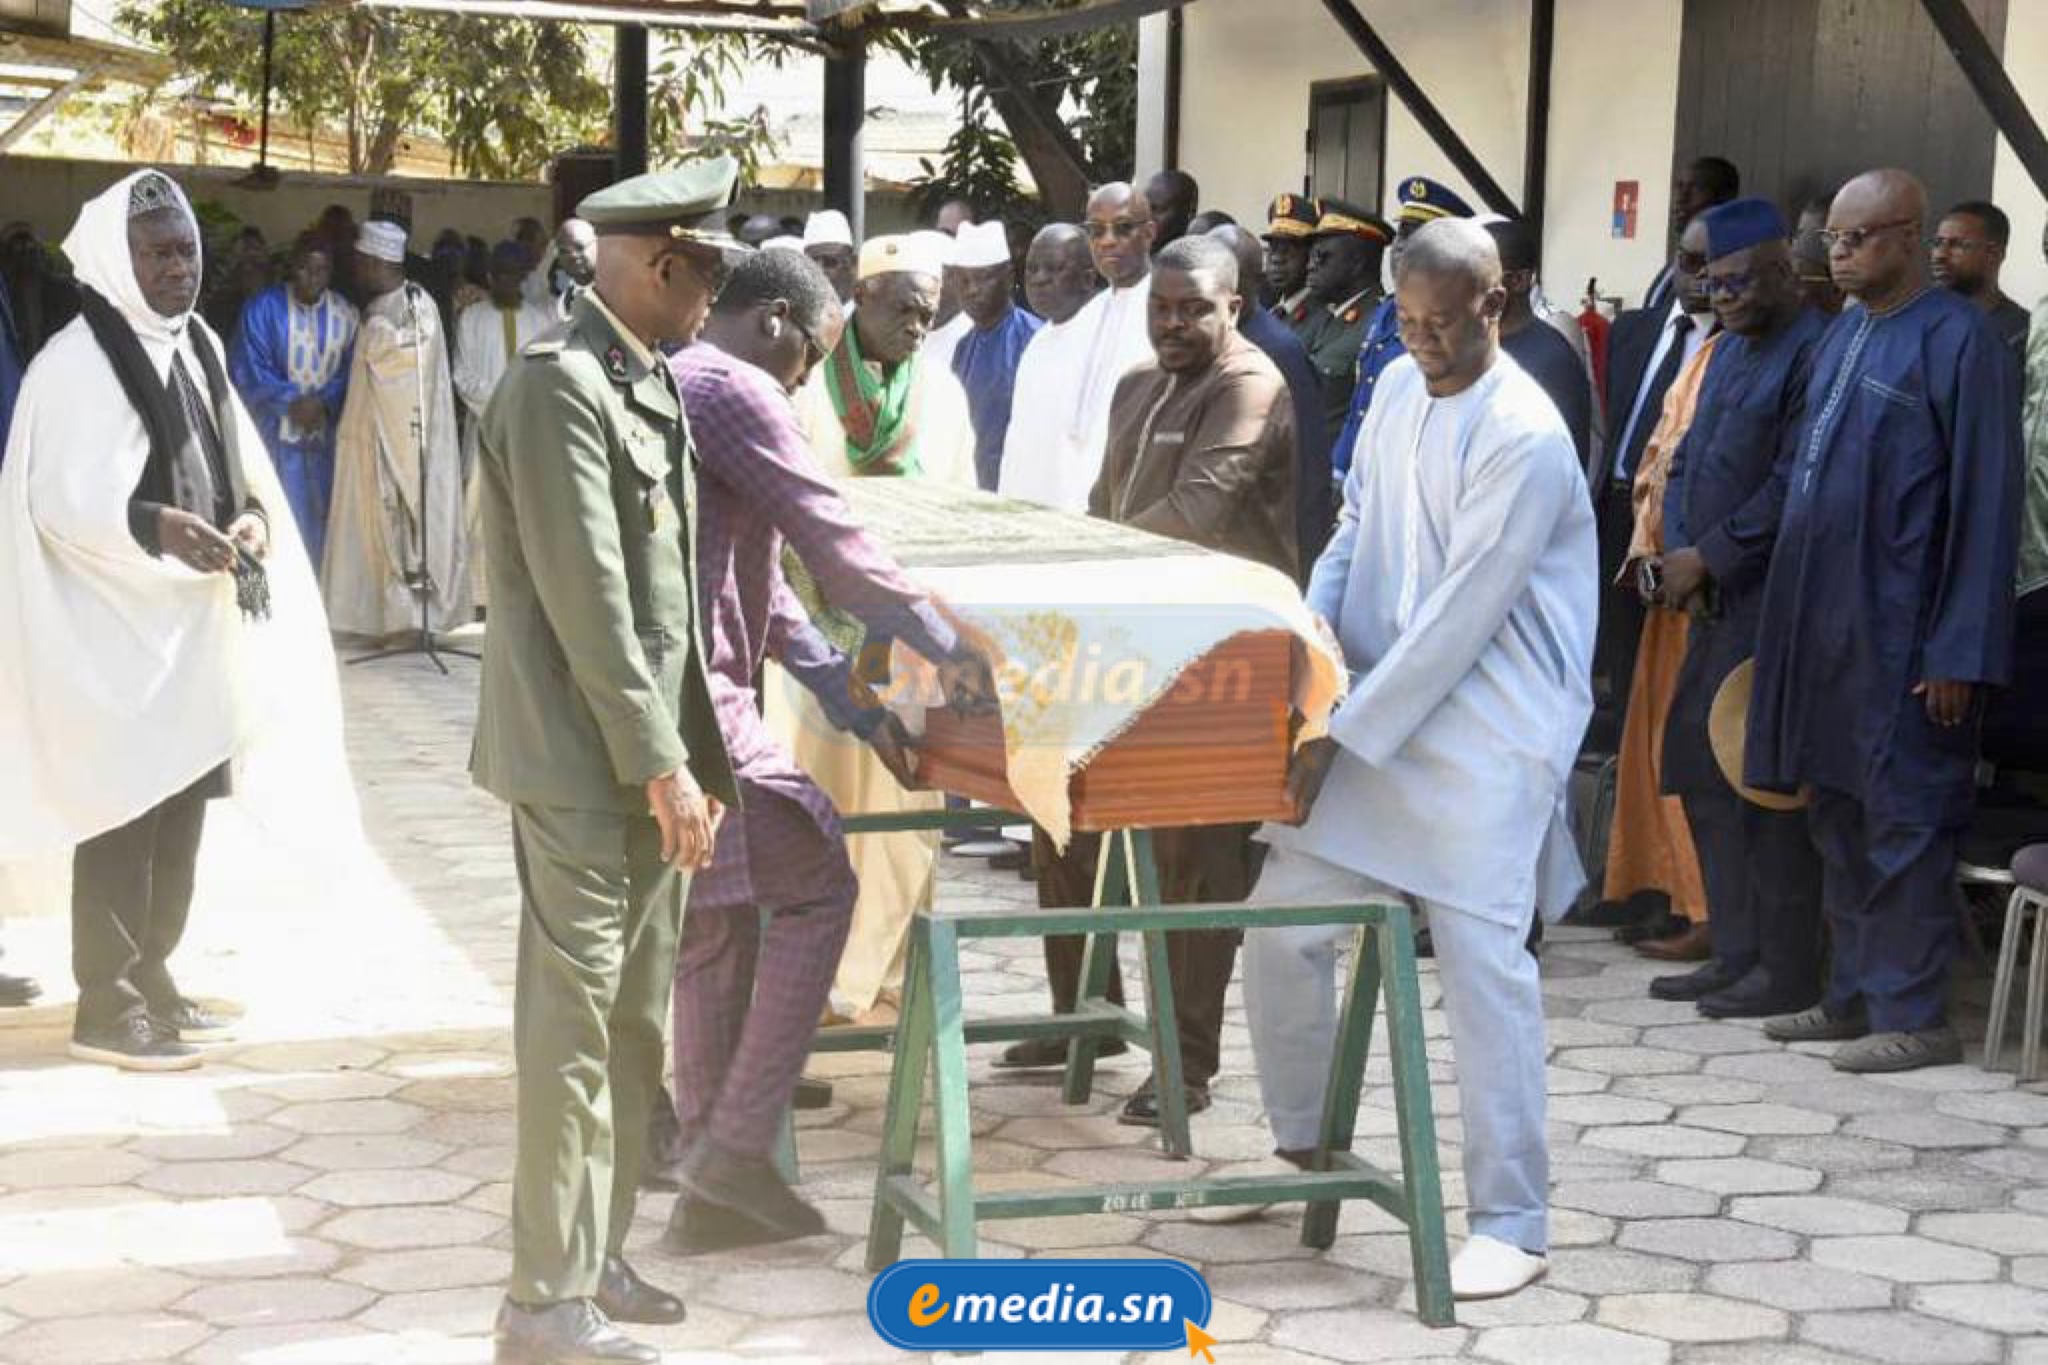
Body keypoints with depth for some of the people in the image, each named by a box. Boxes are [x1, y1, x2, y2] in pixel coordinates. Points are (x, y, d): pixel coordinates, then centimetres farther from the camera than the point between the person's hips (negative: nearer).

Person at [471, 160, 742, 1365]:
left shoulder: (651, 383, 13)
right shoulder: (559, 384, -16)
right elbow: (587, 601, -21)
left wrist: (699, 753, 12)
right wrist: (662, 766, -19)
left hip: (649, 757, 9)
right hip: (587, 765, -9)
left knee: (635, 1025, 15)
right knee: (573, 1029, -3)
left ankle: (598, 1258, 26)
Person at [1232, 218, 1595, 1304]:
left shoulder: (1526, 439, -17)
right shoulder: (1398, 390, 7)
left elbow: (1461, 616, -19)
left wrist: (1346, 737, -18)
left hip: (1487, 733, -7)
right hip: (1373, 709, 7)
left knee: (1482, 962, -10)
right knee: (1280, 921, 6)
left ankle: (1511, 1220, 1)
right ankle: (1299, 1141, 28)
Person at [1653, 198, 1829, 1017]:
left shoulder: (1813, 353, -12)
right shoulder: (1728, 349, 16)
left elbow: (1794, 487, -18)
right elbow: (1685, 461, 17)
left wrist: (1707, 557, -13)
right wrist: (1681, 555, 1)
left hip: (1773, 599, -9)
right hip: (1715, 597, 9)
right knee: (1700, 767, 11)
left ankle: (1784, 971, 3)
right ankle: (1735, 955, 19)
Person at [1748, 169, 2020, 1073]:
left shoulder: (1959, 341, -11)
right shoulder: (1843, 334, 12)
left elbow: (1987, 504, -13)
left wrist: (1959, 652, -16)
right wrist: (1795, 618, 12)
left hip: (1901, 631, -8)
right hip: (1825, 623, 8)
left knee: (1903, 822, -1)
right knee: (1838, 816, 13)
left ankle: (1913, 1016, 8)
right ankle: (1852, 995, 23)